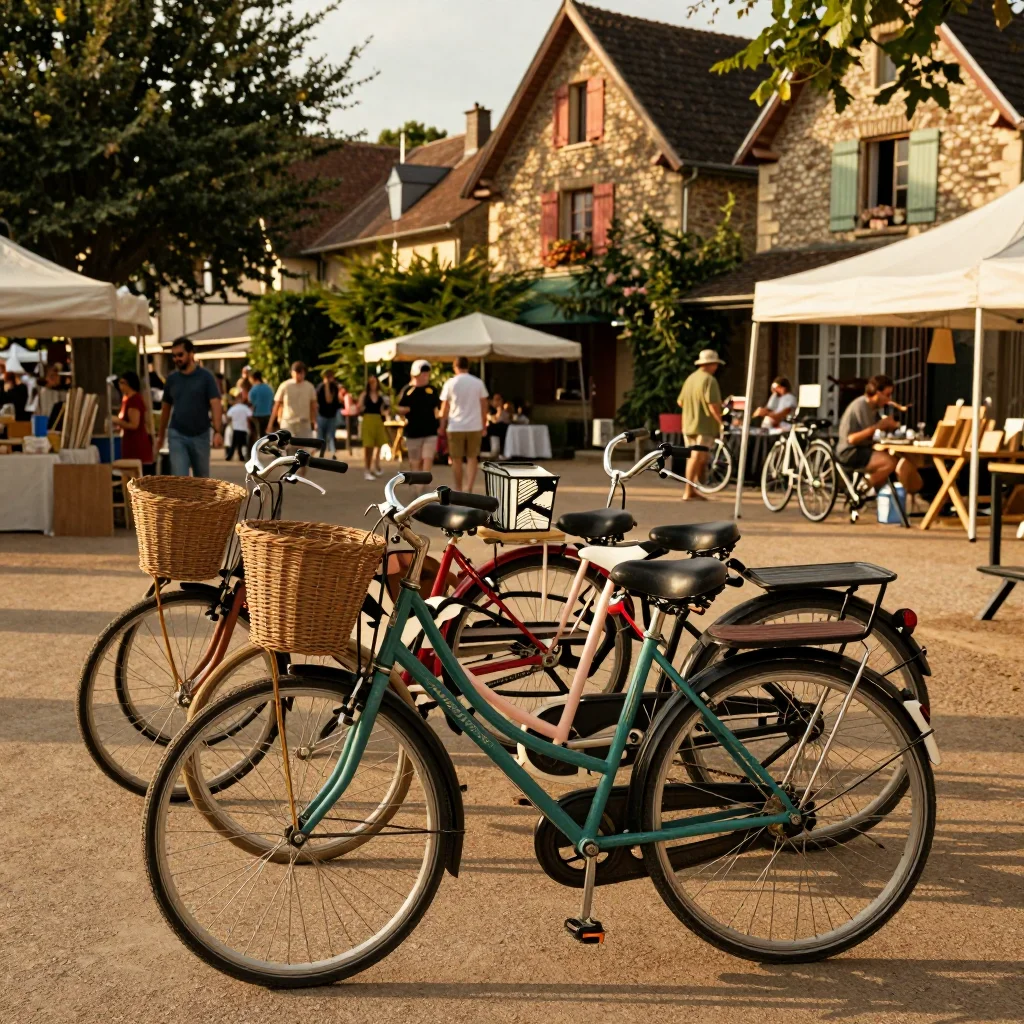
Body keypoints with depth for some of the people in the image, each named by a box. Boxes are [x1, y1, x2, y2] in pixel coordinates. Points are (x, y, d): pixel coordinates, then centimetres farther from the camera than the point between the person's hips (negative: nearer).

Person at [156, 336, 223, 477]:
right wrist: (161, 434, 18)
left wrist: (217, 431, -23)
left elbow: (216, 404, -11)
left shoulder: (205, 377, -4)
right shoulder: (171, 379, 5)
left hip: (200, 435, -1)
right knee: (179, 478, -8)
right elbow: (166, 408, 15)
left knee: (202, 479, 11)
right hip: (177, 435, 1)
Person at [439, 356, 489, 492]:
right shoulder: (478, 383, 2)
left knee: (457, 459, 8)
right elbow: (484, 405, 4)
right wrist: (484, 425, 13)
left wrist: (442, 426, 8)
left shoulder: (450, 383, -3)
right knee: (472, 458, 8)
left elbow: (445, 407, -1)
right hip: (474, 426, 1)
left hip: (455, 427, -1)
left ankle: (458, 490, 15)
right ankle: (469, 488, -7)